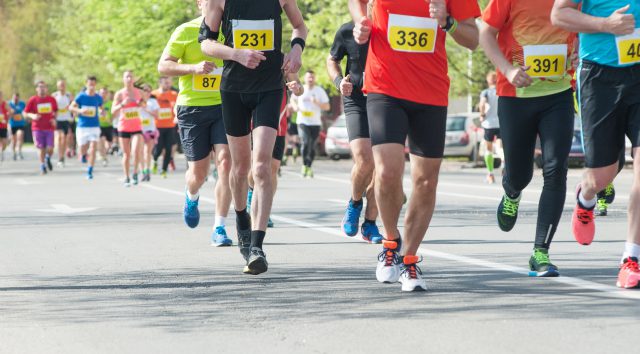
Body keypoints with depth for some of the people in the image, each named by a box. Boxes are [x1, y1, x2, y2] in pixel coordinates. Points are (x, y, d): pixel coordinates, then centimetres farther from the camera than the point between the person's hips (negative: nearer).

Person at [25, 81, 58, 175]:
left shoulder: (52, 99, 4)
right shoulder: (32, 100, -2)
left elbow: (55, 111, 18)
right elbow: (26, 112, 1)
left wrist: (54, 119, 0)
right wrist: (32, 116, -18)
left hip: (49, 128, 1)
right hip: (37, 128, -1)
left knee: (50, 148, -7)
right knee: (41, 148, 0)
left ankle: (48, 158, 26)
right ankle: (42, 165, 19)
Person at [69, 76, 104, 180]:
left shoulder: (98, 98, 2)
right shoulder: (81, 96, -3)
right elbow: (71, 107, -1)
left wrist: (101, 112, -5)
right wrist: (80, 111, -19)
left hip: (94, 127, 0)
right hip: (82, 127, 0)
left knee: (93, 149, -13)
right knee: (83, 150, 6)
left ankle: (90, 171, -6)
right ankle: (85, 155, 43)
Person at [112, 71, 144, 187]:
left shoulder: (139, 92, 3)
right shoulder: (120, 94, -3)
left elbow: (144, 105, 20)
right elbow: (113, 111, -7)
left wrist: (142, 104, -4)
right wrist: (122, 104, -23)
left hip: (137, 127, 1)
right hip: (123, 127, -1)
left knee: (136, 151, -18)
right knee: (126, 154, 5)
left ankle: (135, 173, 3)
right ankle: (127, 178, 16)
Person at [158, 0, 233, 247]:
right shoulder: (185, 32, -4)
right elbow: (163, 66, -8)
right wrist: (194, 68, -22)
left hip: (224, 106, 2)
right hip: (192, 107, -2)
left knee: (226, 161, -16)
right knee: (199, 170, 4)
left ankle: (219, 228, -10)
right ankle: (191, 197, 43)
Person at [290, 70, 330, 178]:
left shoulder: (320, 91, 4)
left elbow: (327, 107, 3)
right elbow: (293, 99, 24)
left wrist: (317, 103, -15)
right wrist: (295, 106, 2)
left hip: (316, 123, 1)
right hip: (303, 121, -1)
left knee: (312, 146, 2)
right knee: (305, 143, -19)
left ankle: (309, 166, 18)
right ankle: (304, 165, -5)